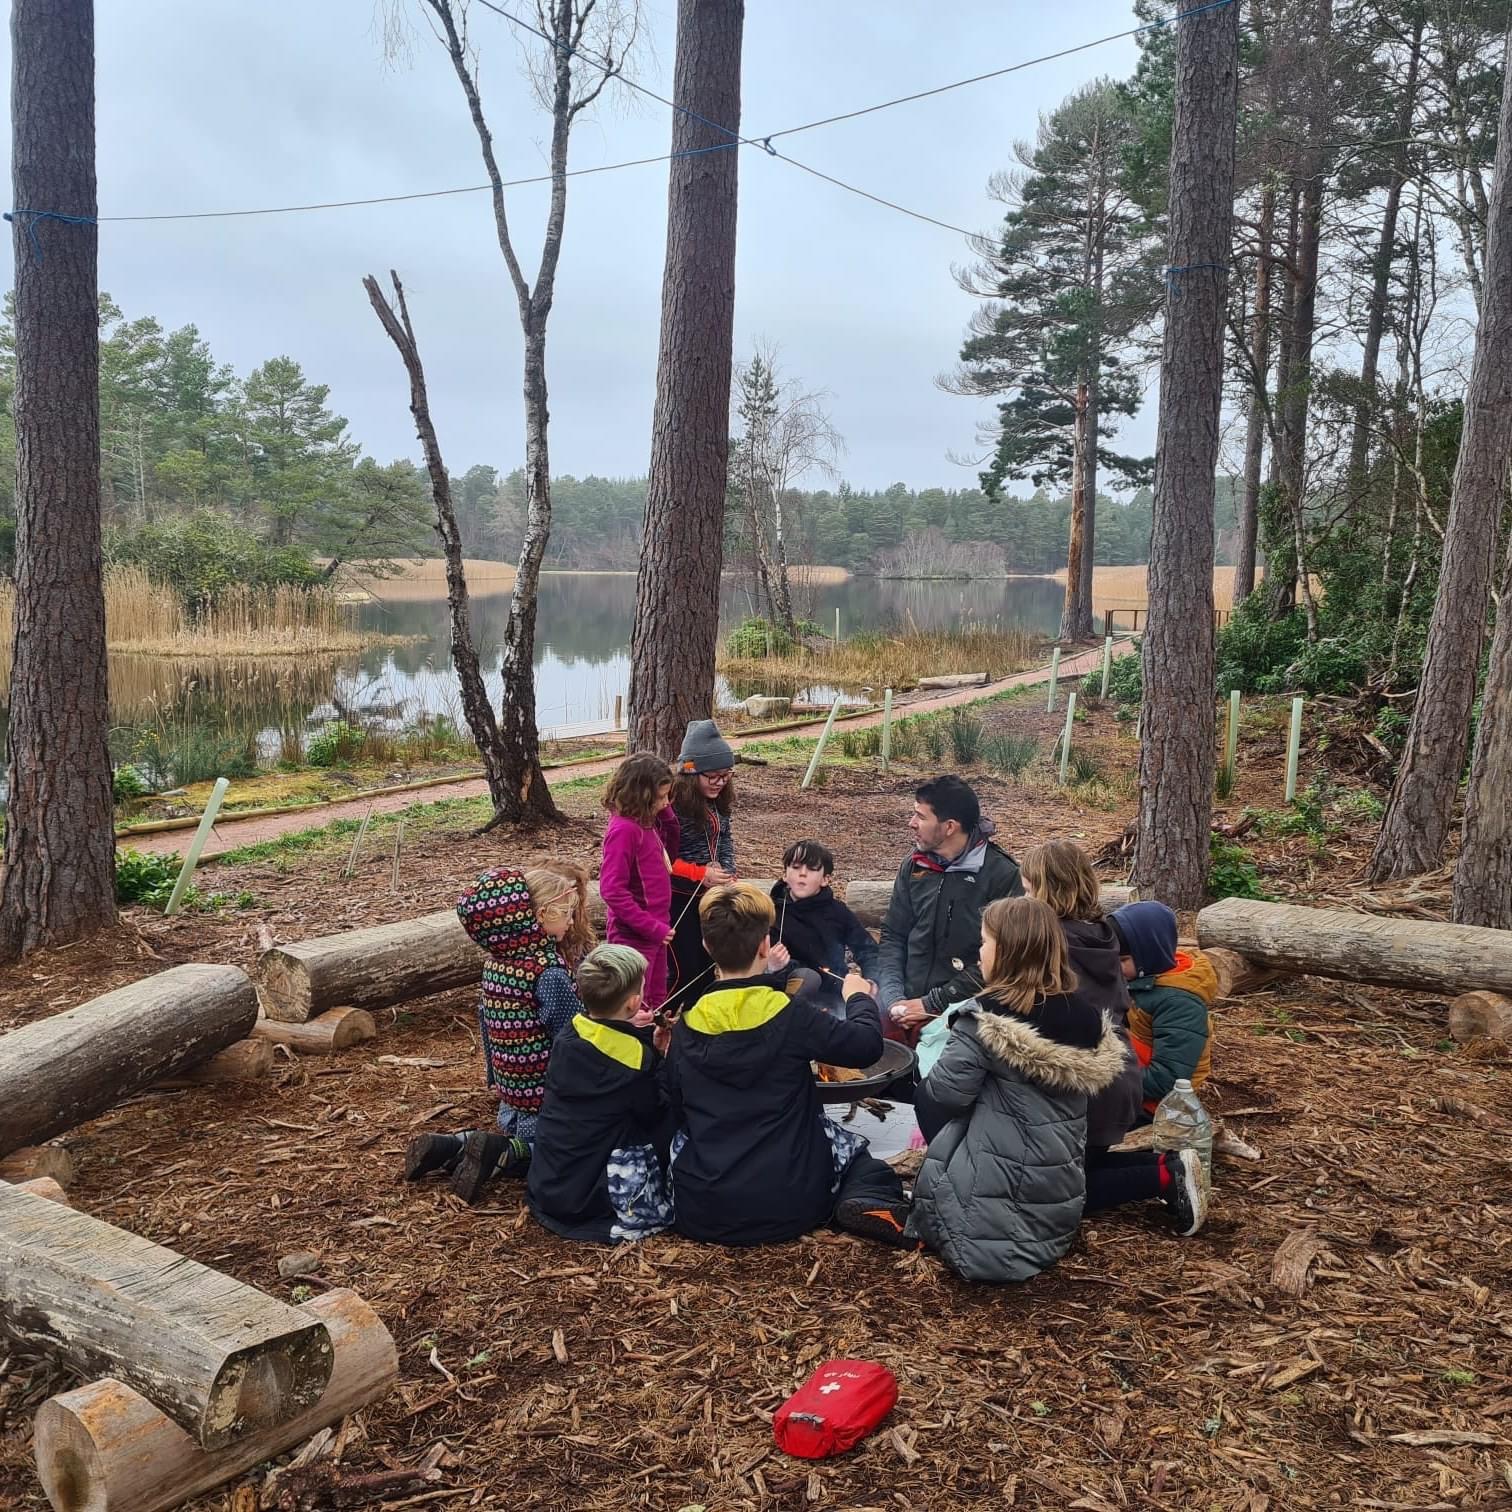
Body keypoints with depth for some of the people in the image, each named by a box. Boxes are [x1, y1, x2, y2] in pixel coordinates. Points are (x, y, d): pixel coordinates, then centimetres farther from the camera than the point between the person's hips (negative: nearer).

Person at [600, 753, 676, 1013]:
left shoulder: (646, 822, 4)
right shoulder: (623, 829, -22)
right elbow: (612, 890, -25)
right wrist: (652, 928, -23)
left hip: (655, 930, 9)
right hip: (634, 935, -9)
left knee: (657, 1001, 21)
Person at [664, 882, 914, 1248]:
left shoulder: (684, 1028, -3)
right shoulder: (790, 1016, -12)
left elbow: (677, 1109, 8)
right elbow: (867, 1044, -4)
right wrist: (859, 997, 16)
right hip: (786, 1210, -3)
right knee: (859, 1152, 23)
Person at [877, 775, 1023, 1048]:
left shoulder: (1002, 876, -9)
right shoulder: (914, 867, 10)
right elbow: (893, 936, 12)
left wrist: (932, 1004, -13)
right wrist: (894, 998, -4)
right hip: (907, 1008, 5)